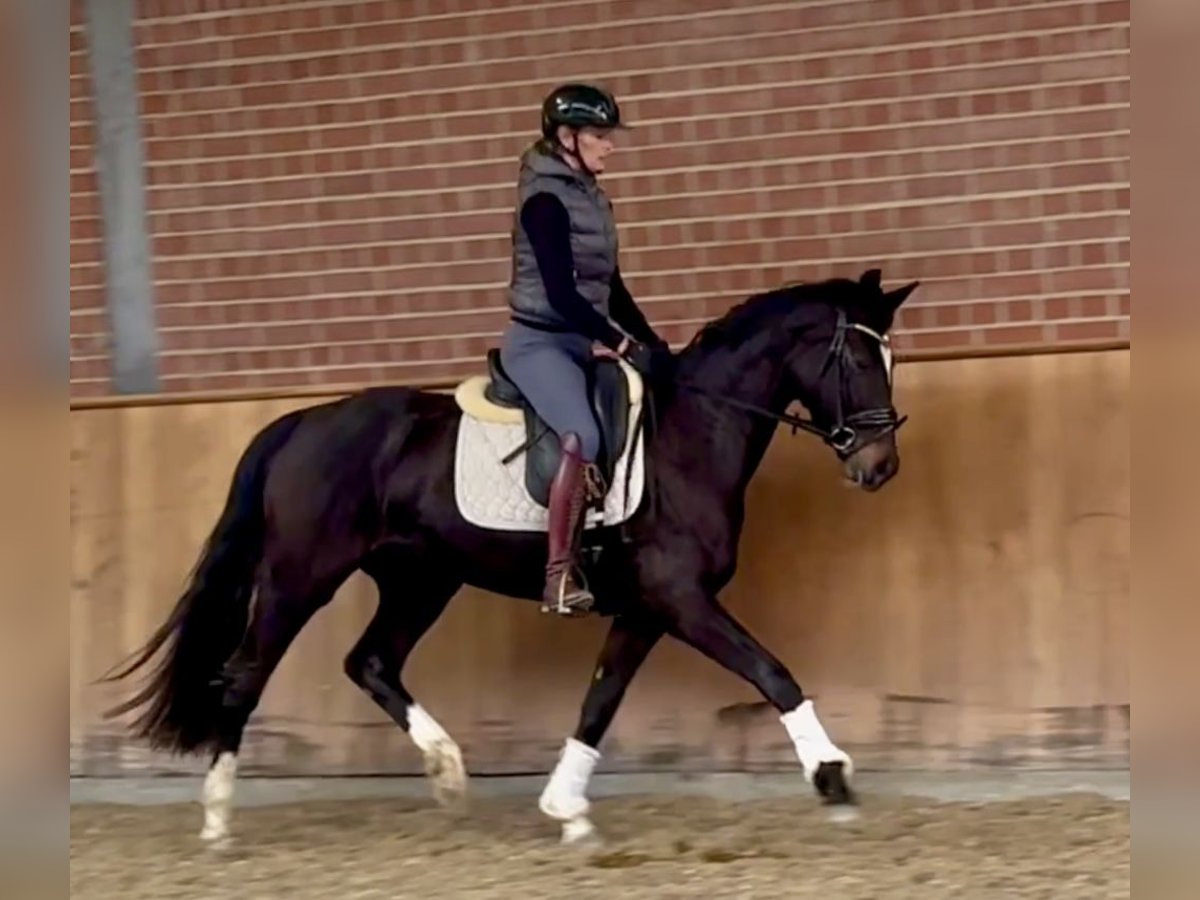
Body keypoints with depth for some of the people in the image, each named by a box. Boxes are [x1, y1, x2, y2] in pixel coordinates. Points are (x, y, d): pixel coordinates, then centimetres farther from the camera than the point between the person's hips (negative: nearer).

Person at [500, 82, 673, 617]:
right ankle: (559, 578, -31)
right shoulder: (545, 199, -14)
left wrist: (650, 343, 10)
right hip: (538, 342, -10)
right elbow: (561, 294, -21)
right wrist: (626, 347, -22)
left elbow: (609, 285, 19)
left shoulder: (590, 197, 13)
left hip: (578, 344, 10)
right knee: (583, 437, -31)